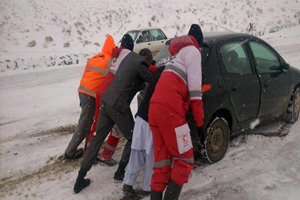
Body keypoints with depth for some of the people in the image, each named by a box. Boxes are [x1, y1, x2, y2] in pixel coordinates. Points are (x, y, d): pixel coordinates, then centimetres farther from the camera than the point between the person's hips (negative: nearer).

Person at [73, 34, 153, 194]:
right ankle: (120, 173, 20)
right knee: (132, 138, 14)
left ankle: (80, 179, 16)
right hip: (118, 105, -8)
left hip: (105, 101, 8)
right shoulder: (139, 63, -10)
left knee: (97, 139, 12)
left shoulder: (127, 57, 15)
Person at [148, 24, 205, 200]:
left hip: (155, 106, 9)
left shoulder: (177, 54, 31)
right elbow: (195, 89, -4)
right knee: (185, 162, -2)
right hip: (170, 109, -9)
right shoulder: (192, 51, 4)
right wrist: (200, 120, -1)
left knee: (162, 162, 12)